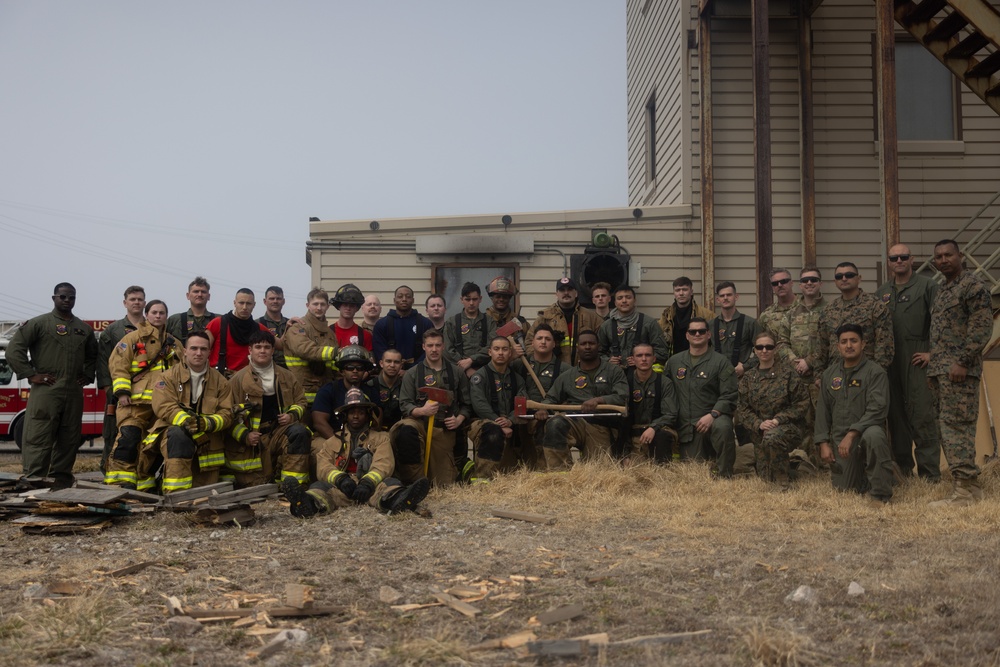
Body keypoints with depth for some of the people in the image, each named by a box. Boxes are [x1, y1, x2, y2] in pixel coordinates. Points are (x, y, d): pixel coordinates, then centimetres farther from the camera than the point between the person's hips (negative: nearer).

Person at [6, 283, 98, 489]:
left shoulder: (84, 329, 17)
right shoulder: (39, 323, 1)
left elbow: (92, 355, 31)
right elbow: (14, 350, -5)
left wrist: (87, 376, 15)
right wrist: (30, 374, -10)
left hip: (74, 394, 5)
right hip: (45, 392, -5)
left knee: (69, 441, 6)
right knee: (38, 440, -8)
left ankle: (61, 483, 13)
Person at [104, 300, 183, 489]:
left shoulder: (173, 344, 21)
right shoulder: (133, 338, 6)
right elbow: (118, 364, -2)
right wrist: (122, 392, -12)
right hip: (136, 400, -5)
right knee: (128, 438, -17)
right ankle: (119, 480, -16)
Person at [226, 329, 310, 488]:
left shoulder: (287, 376, 12)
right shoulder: (238, 380, 3)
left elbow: (300, 401, 20)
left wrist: (292, 415, -3)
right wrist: (244, 435, -14)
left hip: (280, 431, 2)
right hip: (253, 441, -2)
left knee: (299, 431, -33)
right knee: (255, 486, -6)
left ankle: (291, 482, -28)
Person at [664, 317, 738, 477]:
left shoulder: (720, 362, 0)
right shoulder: (674, 361, 14)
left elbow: (729, 396, -7)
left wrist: (712, 415, -22)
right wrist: (670, 419, 6)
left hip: (712, 419, -4)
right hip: (686, 425, 4)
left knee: (723, 427, -39)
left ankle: (724, 475, -21)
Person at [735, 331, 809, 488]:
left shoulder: (787, 372, -5)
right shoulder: (748, 377, 7)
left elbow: (802, 403, -7)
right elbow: (742, 407, 3)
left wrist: (778, 420, -17)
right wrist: (759, 424, -15)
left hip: (787, 427, -4)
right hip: (760, 432, 4)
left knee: (772, 438, -39)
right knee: (765, 478, -1)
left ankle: (783, 483, -20)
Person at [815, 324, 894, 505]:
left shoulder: (875, 372, -7)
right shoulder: (830, 374, 8)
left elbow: (877, 409, -18)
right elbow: (822, 410, 11)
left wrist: (852, 434, -24)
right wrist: (823, 443, 1)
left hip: (866, 430, -4)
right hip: (840, 437, 4)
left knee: (874, 435, -40)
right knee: (844, 489, 0)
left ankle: (880, 495, -25)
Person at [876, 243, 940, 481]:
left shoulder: (927, 286, 1)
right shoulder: (882, 292, 17)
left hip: (916, 360, -5)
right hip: (889, 360, 5)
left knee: (921, 413, -9)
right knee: (895, 413, 9)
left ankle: (929, 470, -5)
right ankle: (902, 465, 18)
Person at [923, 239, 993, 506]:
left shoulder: (973, 287, -7)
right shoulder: (942, 292, 21)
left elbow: (982, 328, -15)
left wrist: (962, 361, -20)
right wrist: (933, 356, 16)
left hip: (959, 370, -9)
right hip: (940, 370, 9)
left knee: (956, 426, -12)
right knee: (946, 427, 9)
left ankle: (965, 489, -10)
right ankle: (969, 484, 15)